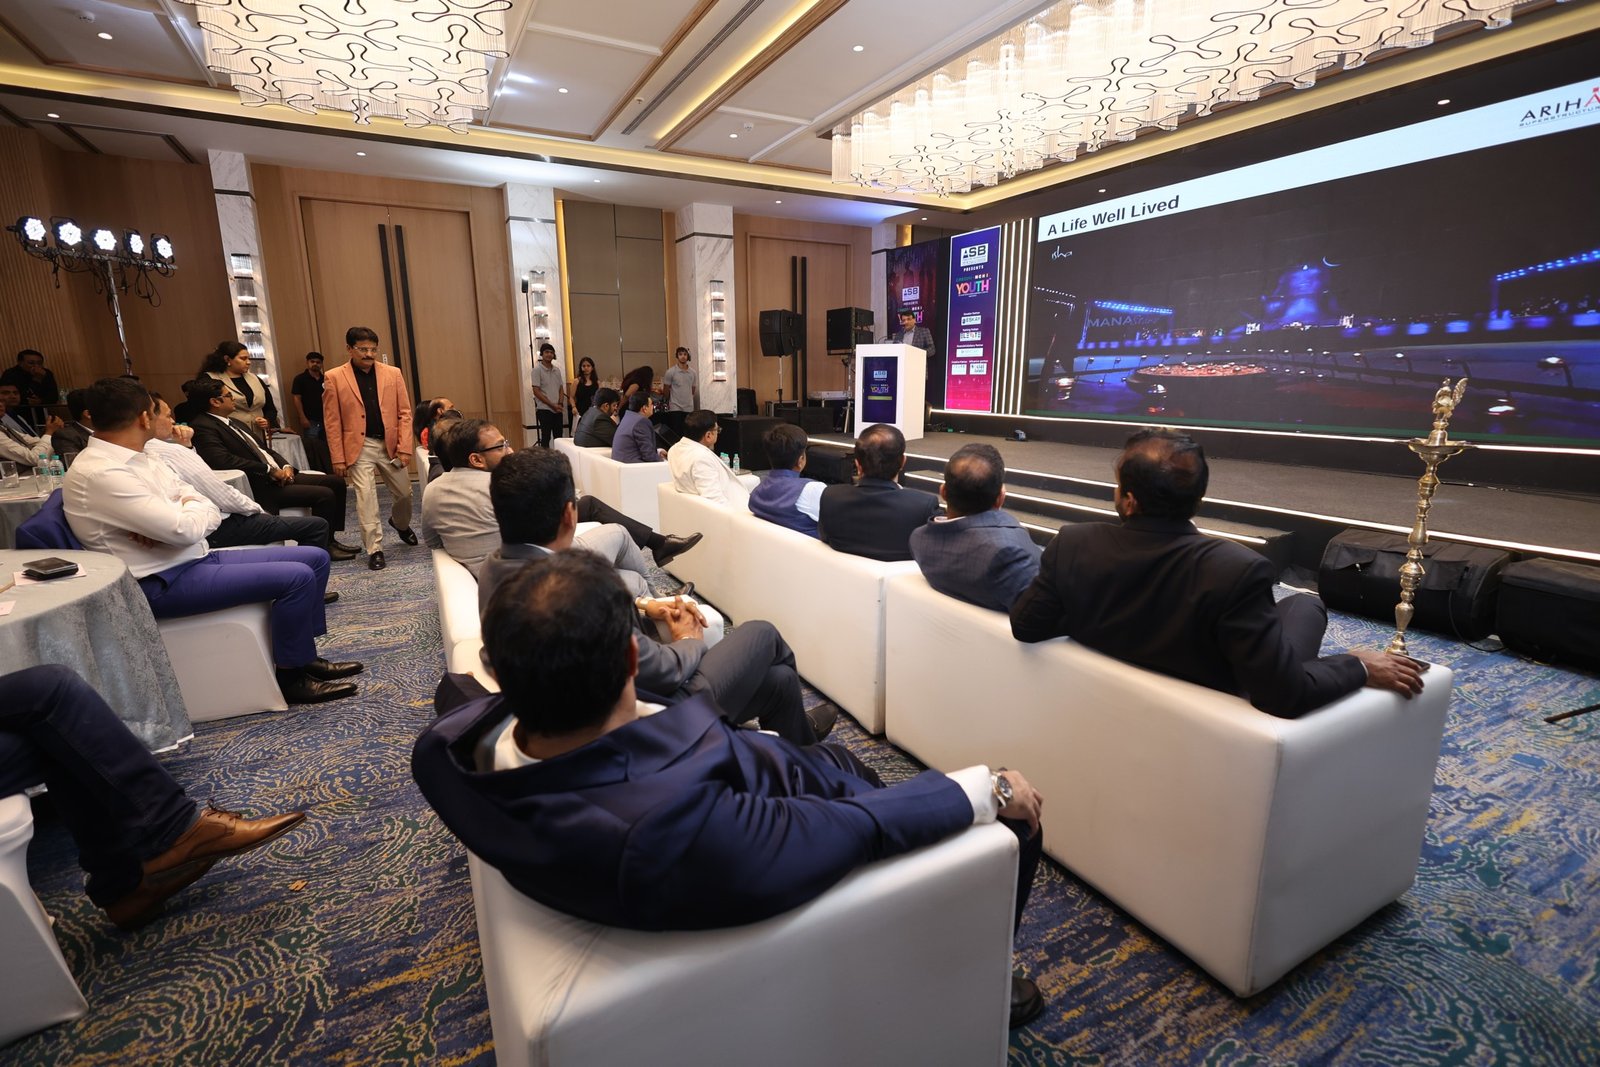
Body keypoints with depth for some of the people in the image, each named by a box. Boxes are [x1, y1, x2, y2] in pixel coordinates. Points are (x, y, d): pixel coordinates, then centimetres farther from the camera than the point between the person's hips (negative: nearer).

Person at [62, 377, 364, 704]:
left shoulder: (136, 460, 11)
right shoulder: (98, 473, -19)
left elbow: (211, 515, 6)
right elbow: (187, 528, -24)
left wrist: (165, 527, -15)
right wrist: (192, 507, -2)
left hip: (194, 560, 10)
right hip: (163, 583, -10)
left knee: (314, 558, 5)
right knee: (296, 577, -23)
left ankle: (303, 655, 13)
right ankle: (290, 676, -6)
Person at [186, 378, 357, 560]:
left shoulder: (233, 422, 19)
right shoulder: (204, 427, -11)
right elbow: (224, 460, -25)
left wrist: (286, 467, 1)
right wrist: (271, 470, -20)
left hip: (278, 475, 10)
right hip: (260, 486, -10)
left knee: (336, 482, 4)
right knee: (325, 495, -22)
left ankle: (329, 539, 10)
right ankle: (322, 547, -4)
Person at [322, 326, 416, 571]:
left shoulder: (393, 373, 3)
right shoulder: (334, 378, -2)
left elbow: (404, 413, 3)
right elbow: (332, 422, -2)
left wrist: (404, 447, -5)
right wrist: (338, 458, -6)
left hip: (391, 445, 2)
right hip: (359, 448, -2)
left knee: (404, 493, 12)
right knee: (366, 498, -3)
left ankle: (400, 523, 43)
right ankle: (374, 549, 6)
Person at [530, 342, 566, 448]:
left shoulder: (557, 370, 11)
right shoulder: (537, 370, -4)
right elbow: (536, 391, -9)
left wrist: (560, 404, -4)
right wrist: (552, 405, -13)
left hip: (558, 410, 5)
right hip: (544, 410, -5)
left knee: (558, 437, 6)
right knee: (545, 438, -2)